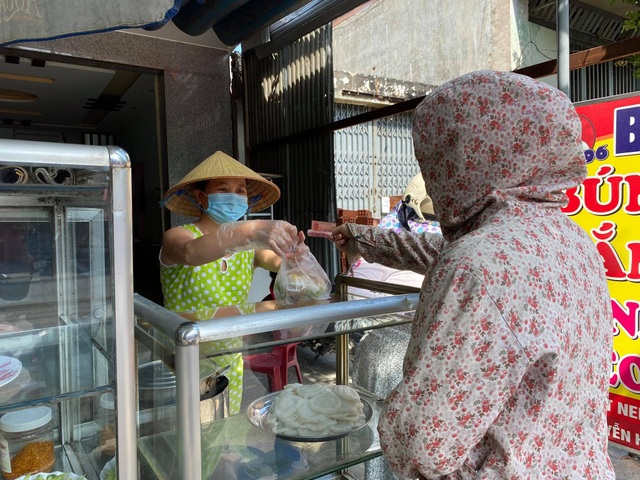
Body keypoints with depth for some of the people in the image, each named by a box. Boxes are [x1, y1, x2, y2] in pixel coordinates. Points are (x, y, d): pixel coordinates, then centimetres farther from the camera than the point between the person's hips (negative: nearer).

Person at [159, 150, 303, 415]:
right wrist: (252, 230, -54)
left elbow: (277, 262, -20)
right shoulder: (177, 236, -15)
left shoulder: (248, 244, -2)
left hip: (231, 363, 4)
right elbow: (190, 253, -38)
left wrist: (292, 251, -43)